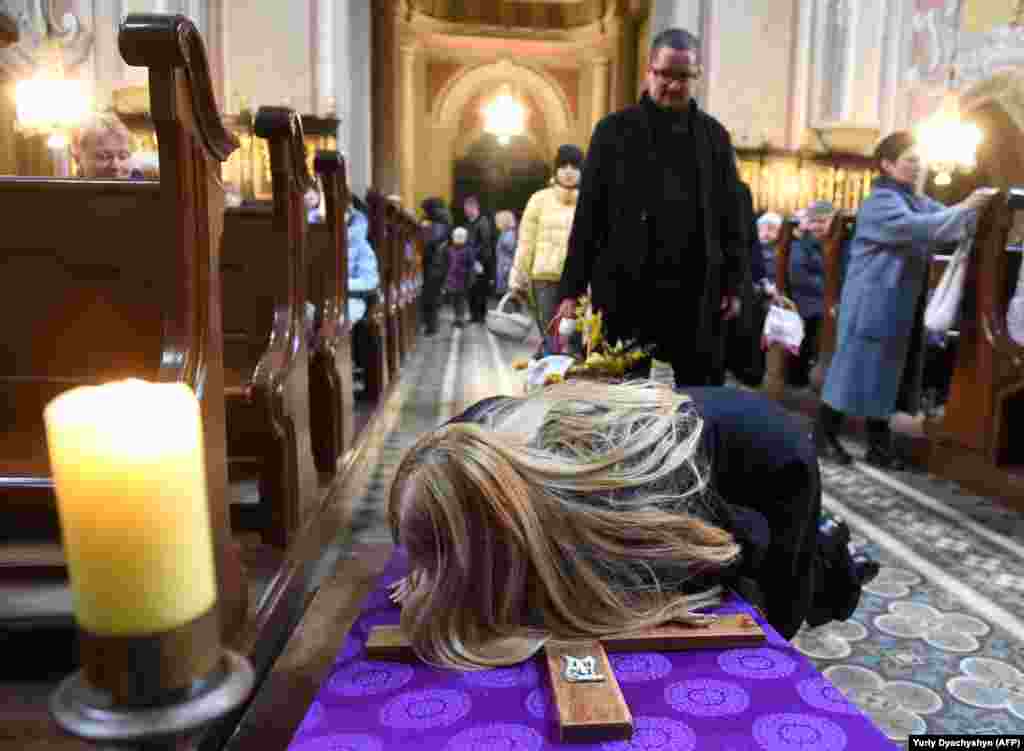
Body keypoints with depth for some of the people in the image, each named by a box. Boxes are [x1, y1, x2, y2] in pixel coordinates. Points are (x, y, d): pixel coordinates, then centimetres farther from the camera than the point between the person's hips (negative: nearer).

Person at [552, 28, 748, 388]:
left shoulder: (714, 135, 10)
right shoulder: (614, 130, 3)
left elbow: (730, 215, 12)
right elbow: (588, 214, 1)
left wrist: (733, 283, 5)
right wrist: (571, 289, -4)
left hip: (695, 295, 2)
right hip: (625, 292, -2)